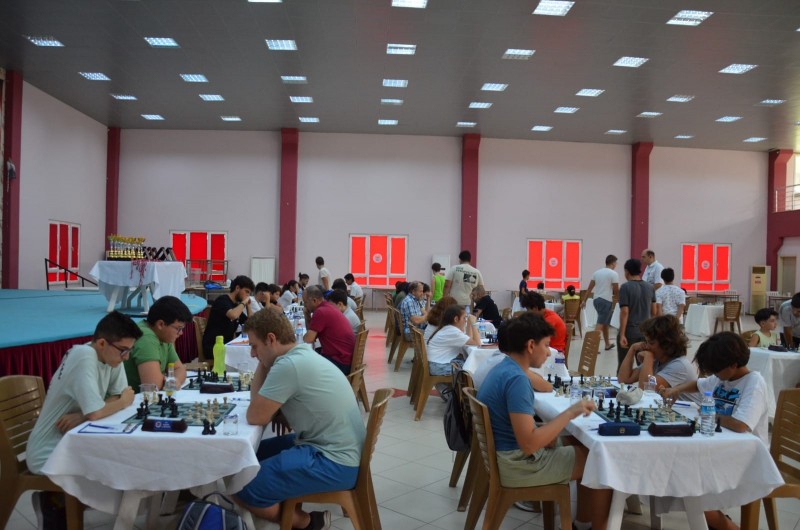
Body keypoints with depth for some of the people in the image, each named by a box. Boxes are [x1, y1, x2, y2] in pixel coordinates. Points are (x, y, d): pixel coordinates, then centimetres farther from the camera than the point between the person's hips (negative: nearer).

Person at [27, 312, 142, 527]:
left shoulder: (110, 354, -3)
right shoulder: (84, 357, -28)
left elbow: (121, 395, -4)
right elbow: (95, 413, -34)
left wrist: (81, 416, -19)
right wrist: (123, 402, -13)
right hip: (49, 455, -8)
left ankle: (64, 499, 14)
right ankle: (52, 502, 9)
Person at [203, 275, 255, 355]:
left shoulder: (237, 305, 15)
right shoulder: (222, 300, -9)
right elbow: (233, 315, -29)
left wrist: (248, 305, 7)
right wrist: (244, 302, -13)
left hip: (227, 345, 8)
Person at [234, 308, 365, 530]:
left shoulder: (289, 365, -22)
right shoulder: (303, 355, 8)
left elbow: (255, 417, -14)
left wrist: (261, 367, -5)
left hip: (334, 462, -10)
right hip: (330, 447, 10)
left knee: (242, 489, -11)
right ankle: (293, 511, 15)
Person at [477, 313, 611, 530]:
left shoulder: (503, 368, 6)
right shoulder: (516, 379, -24)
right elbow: (529, 444, -29)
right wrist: (570, 413, -21)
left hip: (506, 454, 10)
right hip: (517, 464, -10)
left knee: (584, 446, 21)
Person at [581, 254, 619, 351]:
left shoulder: (597, 272, 10)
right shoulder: (613, 273, -8)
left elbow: (589, 288, 9)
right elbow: (616, 290, -8)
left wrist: (584, 300, 10)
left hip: (596, 300, 7)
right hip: (606, 301, -7)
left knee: (605, 323, 21)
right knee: (600, 323, -10)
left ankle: (607, 344, 33)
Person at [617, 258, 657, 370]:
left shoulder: (625, 287, -12)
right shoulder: (650, 287, 6)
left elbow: (624, 312, -17)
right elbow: (654, 312, 10)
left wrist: (622, 334, -16)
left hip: (629, 331, -5)